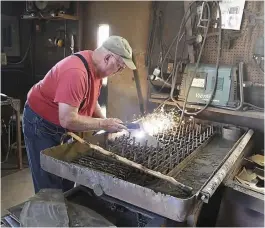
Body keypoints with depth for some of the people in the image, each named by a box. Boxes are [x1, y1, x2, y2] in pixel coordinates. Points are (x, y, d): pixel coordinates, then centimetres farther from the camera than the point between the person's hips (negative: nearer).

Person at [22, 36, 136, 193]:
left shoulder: (97, 67, -4)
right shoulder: (76, 73, -34)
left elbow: (90, 100, 10)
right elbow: (68, 120, -35)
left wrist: (106, 122, -5)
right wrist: (103, 124, -25)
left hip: (62, 127, 9)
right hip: (41, 125, -8)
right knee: (51, 186, 2)